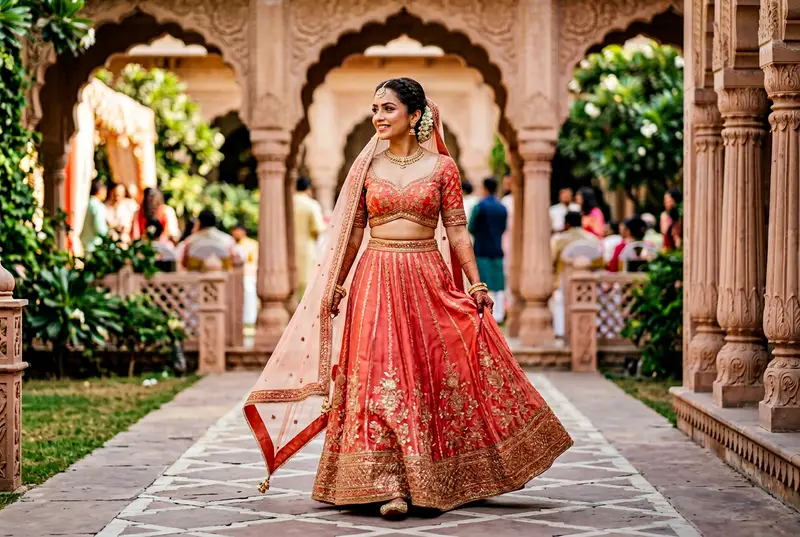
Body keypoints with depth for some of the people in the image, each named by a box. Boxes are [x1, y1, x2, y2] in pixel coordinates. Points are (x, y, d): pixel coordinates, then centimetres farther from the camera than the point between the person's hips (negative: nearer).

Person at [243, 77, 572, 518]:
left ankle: (433, 481, 17)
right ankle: (388, 485, -7)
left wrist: (477, 285, -2)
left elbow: (457, 231, 3)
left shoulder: (441, 166, 2)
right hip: (376, 280, 0)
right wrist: (337, 285, 7)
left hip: (428, 280, 0)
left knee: (435, 375, 2)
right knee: (379, 376, -7)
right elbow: (351, 233, 10)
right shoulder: (366, 167, 6)